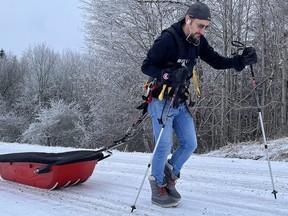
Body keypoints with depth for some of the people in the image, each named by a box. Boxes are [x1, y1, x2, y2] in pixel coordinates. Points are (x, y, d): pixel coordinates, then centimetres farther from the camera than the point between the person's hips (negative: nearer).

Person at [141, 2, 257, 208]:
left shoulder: (198, 41, 2)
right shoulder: (167, 39, -18)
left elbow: (216, 61, 4)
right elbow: (146, 66, -17)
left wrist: (242, 60, -12)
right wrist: (169, 75, -33)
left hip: (181, 103, 7)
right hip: (162, 101, -7)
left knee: (190, 144, 4)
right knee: (165, 146, -7)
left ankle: (169, 175, 26)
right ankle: (158, 188, 13)